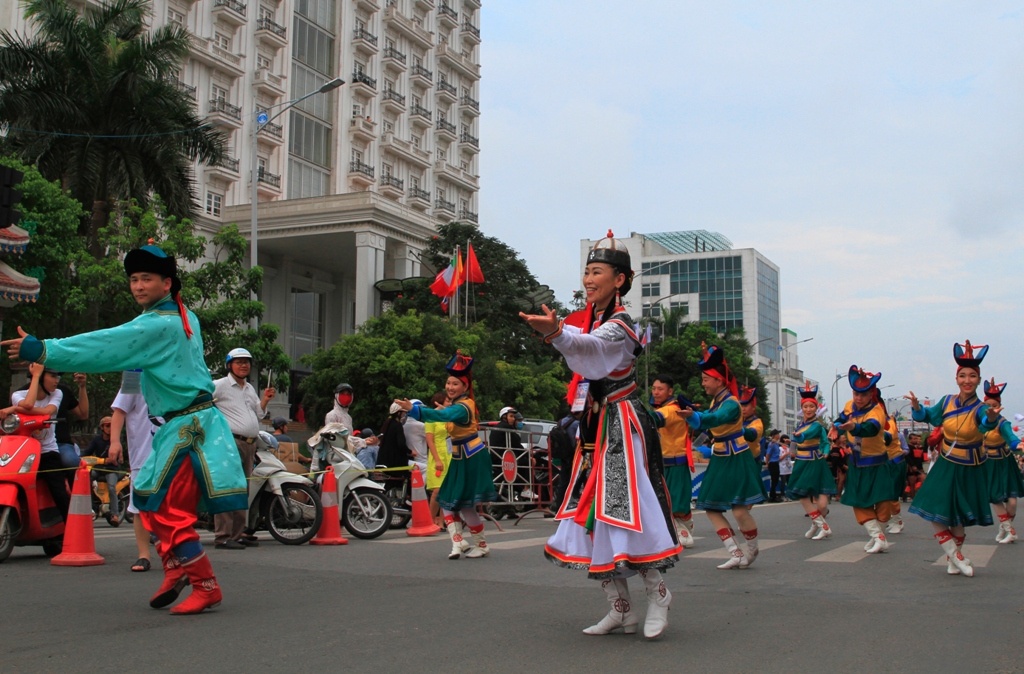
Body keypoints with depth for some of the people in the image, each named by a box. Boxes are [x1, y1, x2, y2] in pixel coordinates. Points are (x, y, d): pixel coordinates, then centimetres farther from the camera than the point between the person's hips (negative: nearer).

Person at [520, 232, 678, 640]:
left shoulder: (618, 324, -15)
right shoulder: (589, 319, 12)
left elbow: (590, 347, -37)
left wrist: (556, 331, -55)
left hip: (621, 427, -8)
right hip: (595, 428, 8)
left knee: (622, 511, -11)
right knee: (594, 512, 6)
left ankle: (657, 595, 8)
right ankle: (620, 610, 13)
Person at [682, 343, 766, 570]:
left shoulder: (731, 403, -22)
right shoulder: (716, 399, 2)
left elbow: (715, 419, -42)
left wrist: (693, 416, -60)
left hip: (737, 460, -9)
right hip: (719, 459, 9)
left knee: (739, 510, -12)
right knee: (712, 509, 3)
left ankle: (752, 549, 16)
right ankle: (735, 553, 6)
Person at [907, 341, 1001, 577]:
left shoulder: (980, 408, -20)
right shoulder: (947, 402, -7)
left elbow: (987, 424, -44)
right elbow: (928, 416, 11)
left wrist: (992, 417, -68)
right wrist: (917, 407, -11)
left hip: (969, 472, -3)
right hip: (945, 467, 3)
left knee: (958, 520, 10)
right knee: (937, 515, -6)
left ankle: (953, 561, 31)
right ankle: (957, 558, 9)